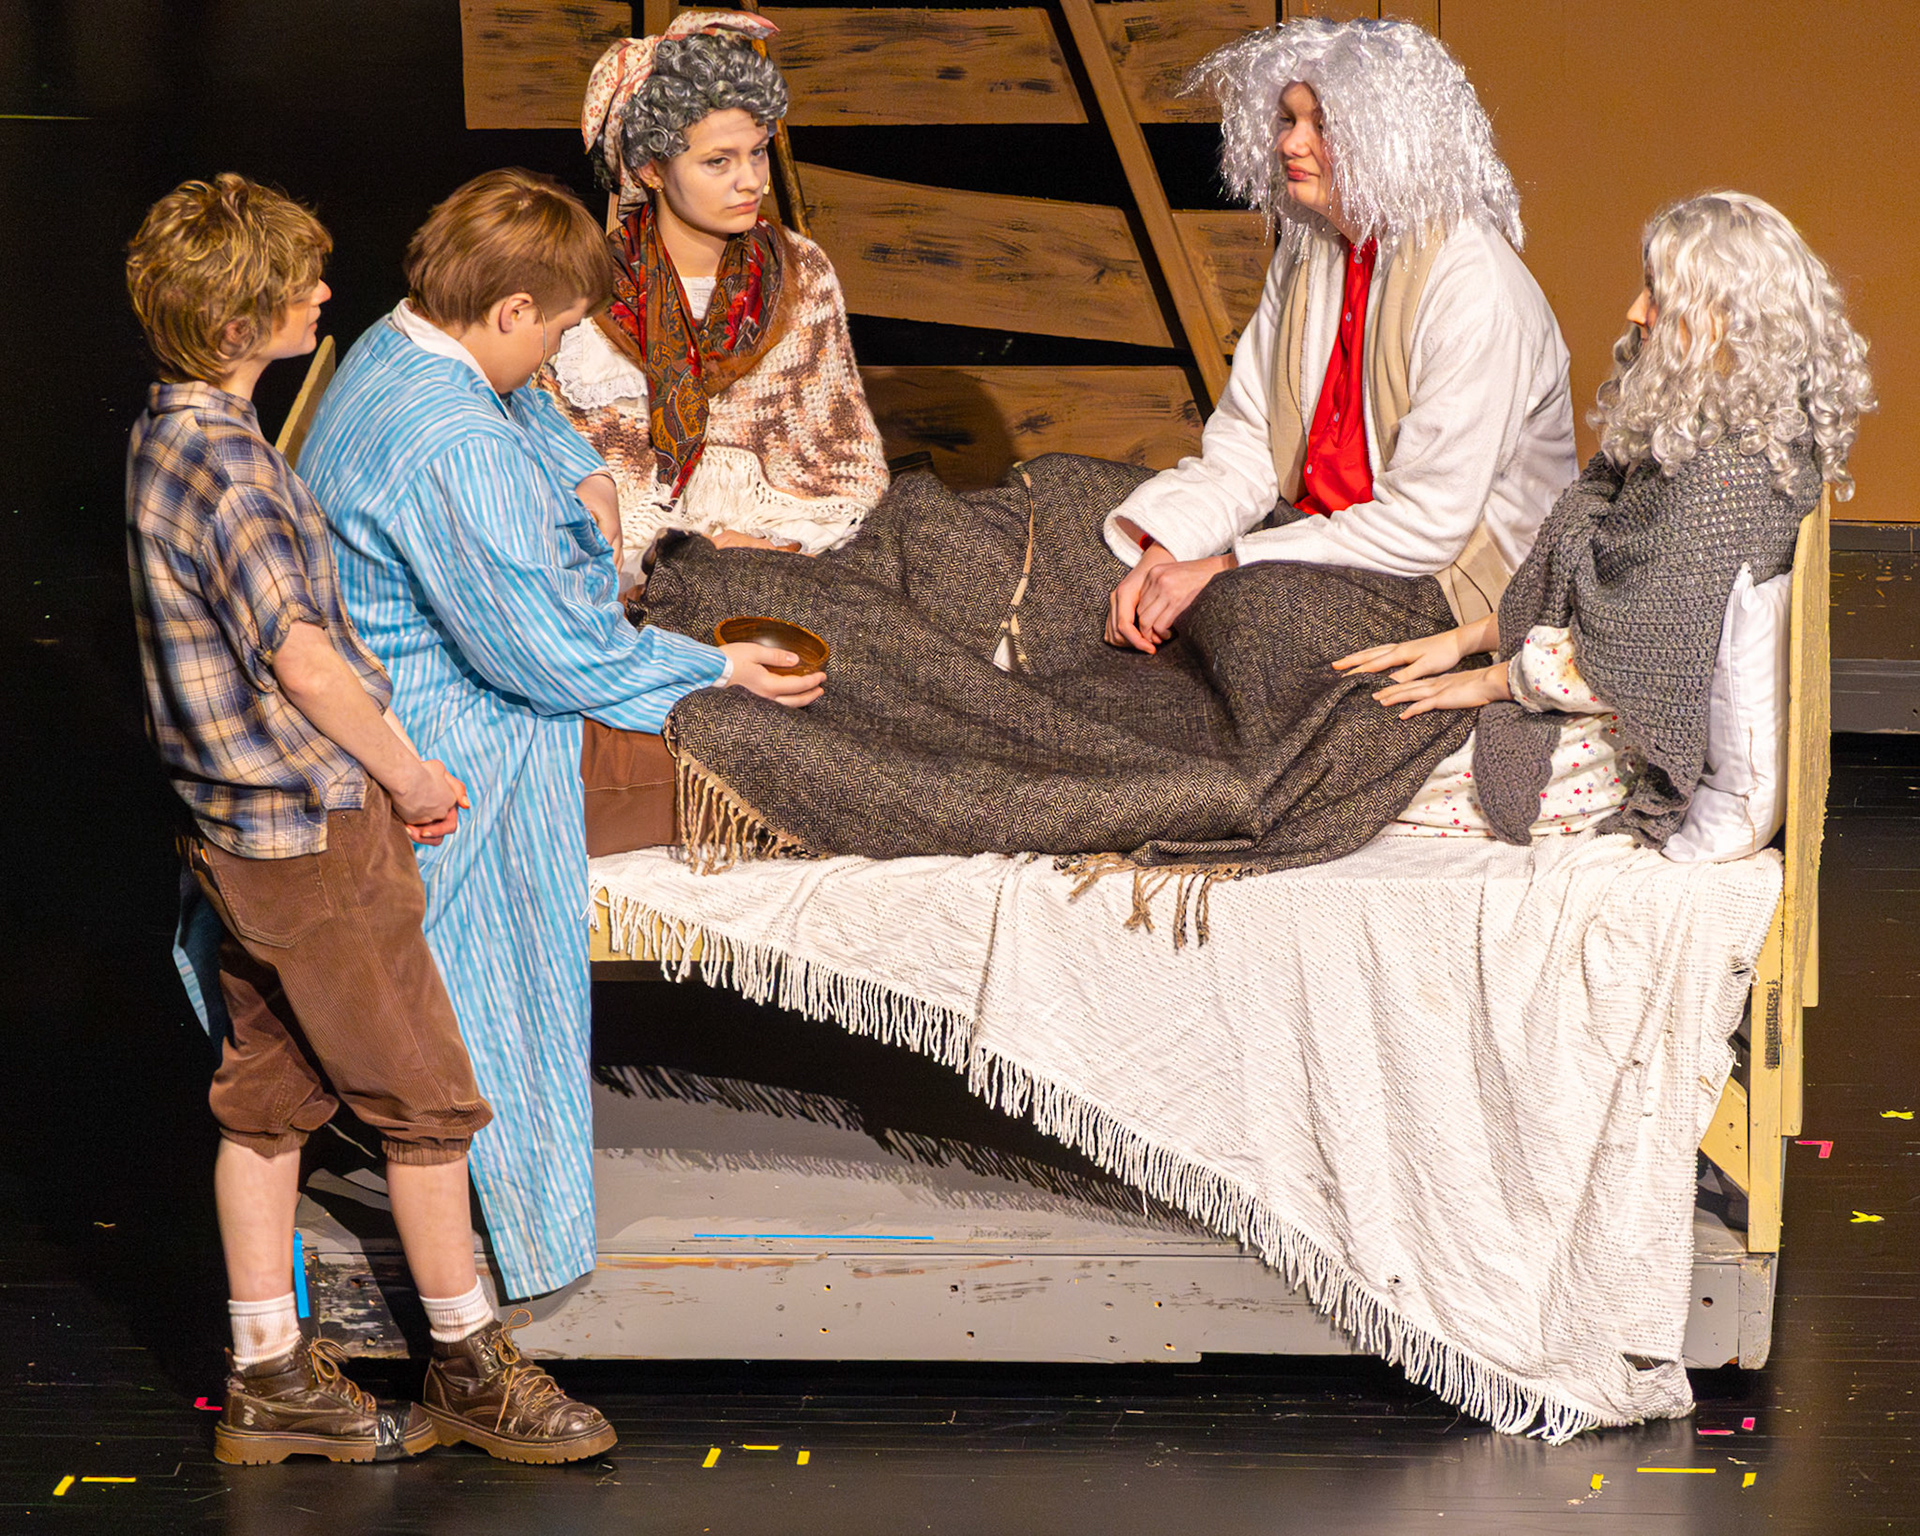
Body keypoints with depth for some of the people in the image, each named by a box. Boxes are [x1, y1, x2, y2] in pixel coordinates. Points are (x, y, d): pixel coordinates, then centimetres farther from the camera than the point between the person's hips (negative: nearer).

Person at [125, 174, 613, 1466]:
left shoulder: (178, 431, 9)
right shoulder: (220, 462, -22)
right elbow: (296, 650, -24)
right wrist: (410, 774, -10)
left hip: (247, 825, 10)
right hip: (317, 828, -10)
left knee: (269, 1098, 13)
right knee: (426, 1097, 1)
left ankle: (270, 1382, 18)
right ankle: (469, 1372, 11)